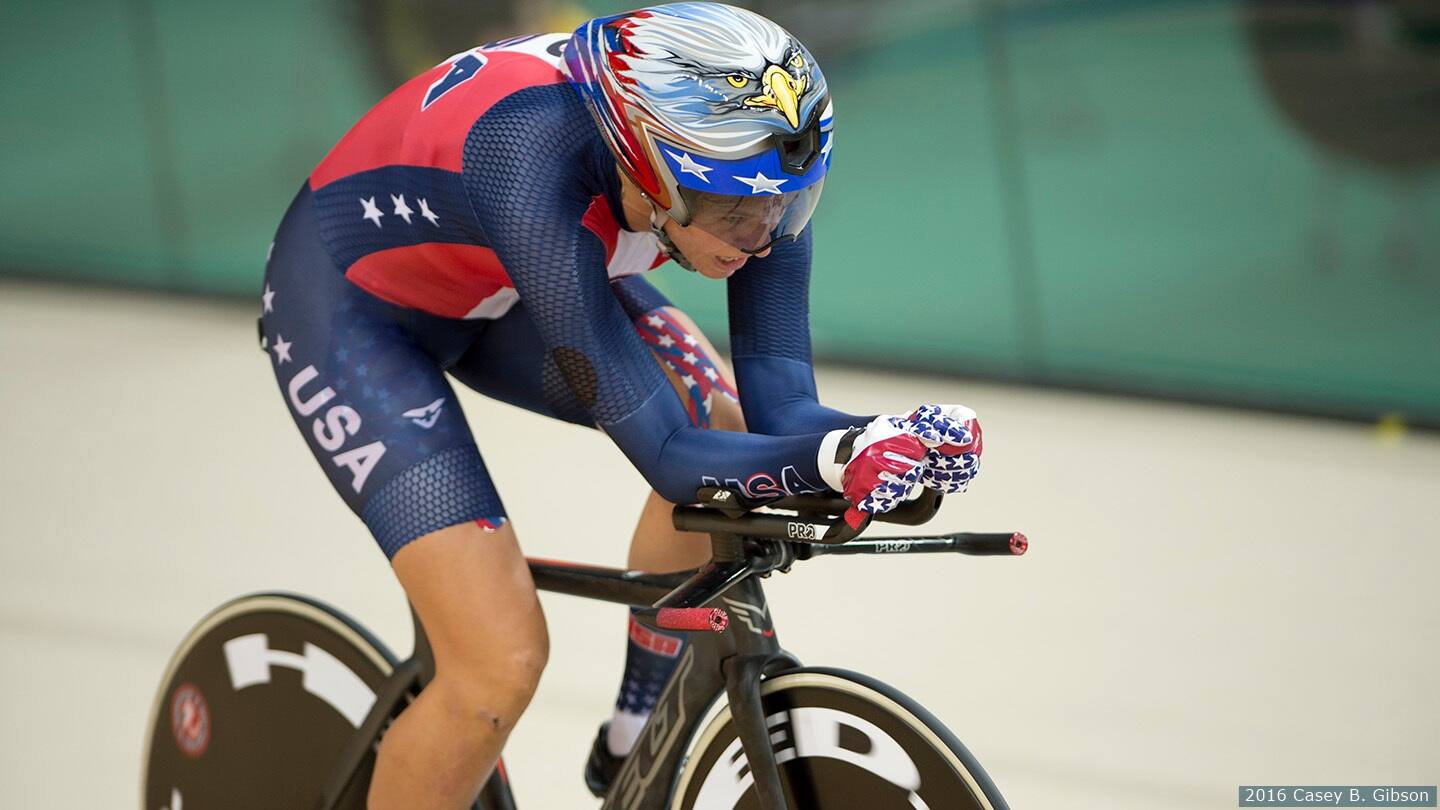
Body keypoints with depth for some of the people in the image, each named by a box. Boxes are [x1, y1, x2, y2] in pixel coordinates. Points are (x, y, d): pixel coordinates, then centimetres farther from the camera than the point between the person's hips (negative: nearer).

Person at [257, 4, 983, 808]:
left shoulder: (741, 161, -24)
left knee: (726, 426, -7)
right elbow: (667, 457, -37)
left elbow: (779, 412, -22)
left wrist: (902, 440, -41)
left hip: (493, 289, 7)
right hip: (350, 307, -7)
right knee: (503, 664, -17)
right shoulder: (540, 178, -42)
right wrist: (838, 458, -50)